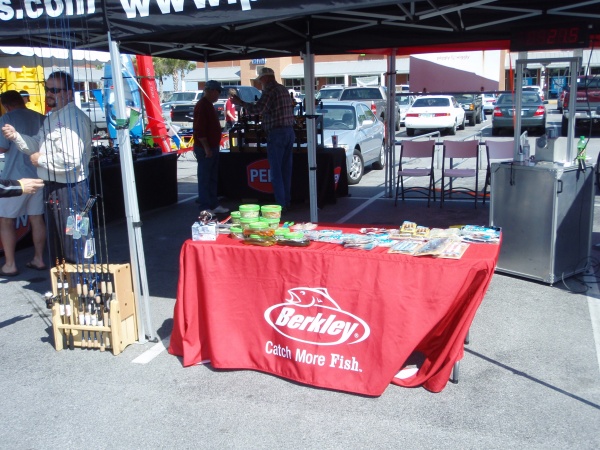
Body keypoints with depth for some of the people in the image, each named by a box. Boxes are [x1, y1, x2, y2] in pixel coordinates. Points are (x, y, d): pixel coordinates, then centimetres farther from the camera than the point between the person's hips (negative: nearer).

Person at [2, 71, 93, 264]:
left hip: (69, 189, -11)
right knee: (57, 240, 22)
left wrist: (41, 159, -16)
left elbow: (71, 160, -30)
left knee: (74, 246, -1)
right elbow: (38, 145, 21)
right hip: (54, 188, 11)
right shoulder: (52, 117, 15)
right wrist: (16, 136, 3)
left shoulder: (74, 118, -20)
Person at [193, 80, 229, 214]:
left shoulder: (209, 105, 16)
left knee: (213, 179, 14)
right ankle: (205, 208, 0)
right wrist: (206, 148, -23)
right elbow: (199, 130, -22)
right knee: (204, 179, -4)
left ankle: (214, 205, 21)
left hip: (212, 147, 10)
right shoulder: (202, 106, -16)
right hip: (205, 149, -10)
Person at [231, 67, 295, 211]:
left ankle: (281, 204, -4)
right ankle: (287, 201, 17)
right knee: (286, 169, 12)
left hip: (277, 133, -8)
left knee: (276, 171, -4)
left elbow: (257, 109, -22)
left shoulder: (270, 91, -12)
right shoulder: (284, 89, 15)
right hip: (290, 131, 9)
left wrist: (240, 102, -12)